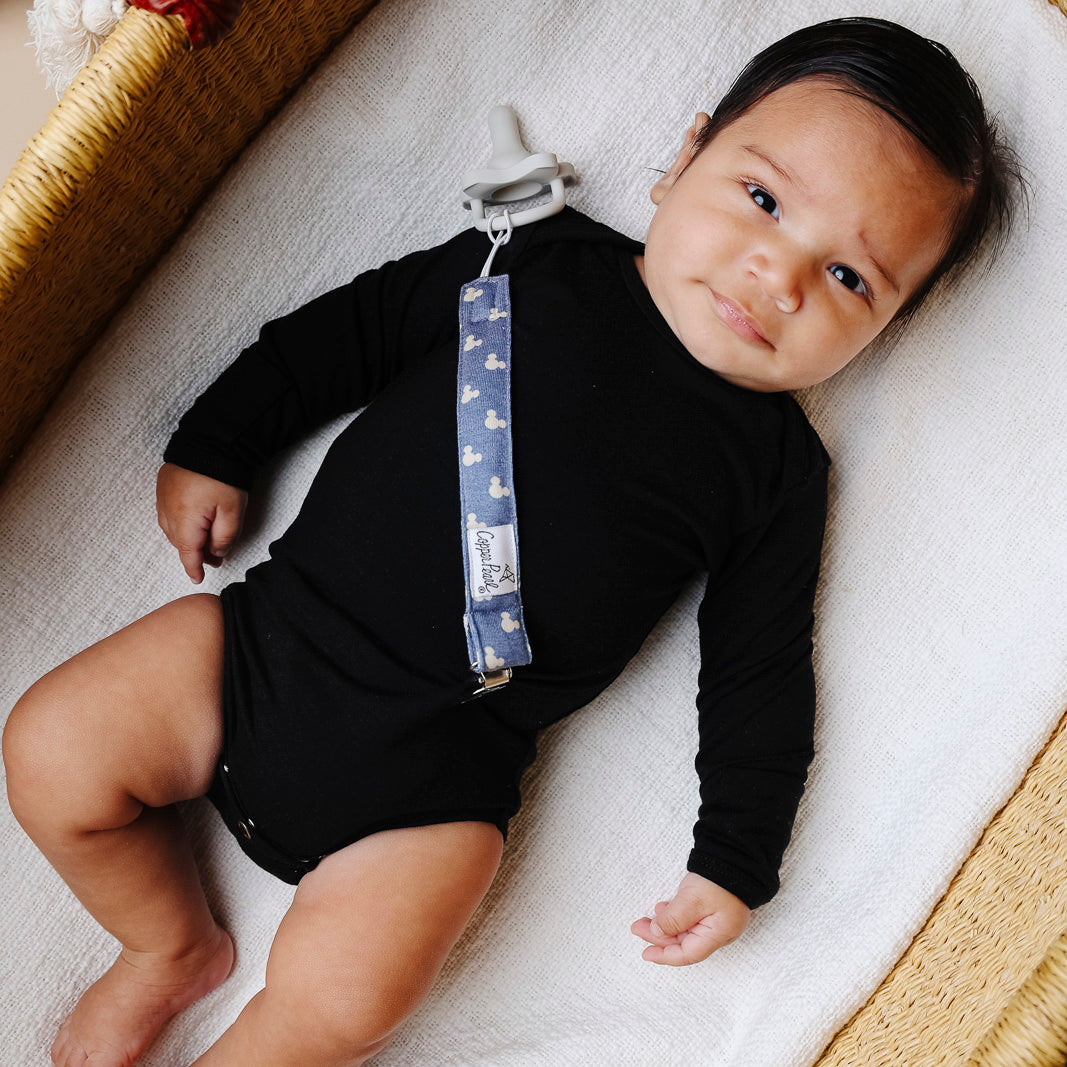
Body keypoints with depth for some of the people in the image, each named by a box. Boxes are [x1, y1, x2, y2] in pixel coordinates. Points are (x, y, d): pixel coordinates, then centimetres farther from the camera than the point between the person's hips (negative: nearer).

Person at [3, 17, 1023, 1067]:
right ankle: (175, 944, 23)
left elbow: (759, 673, 4)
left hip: (434, 779, -2)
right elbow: (349, 330, 10)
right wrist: (213, 445, 9)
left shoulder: (780, 467, 0)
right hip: (273, 634, 3)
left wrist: (736, 861, 2)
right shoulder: (544, 258, 2)